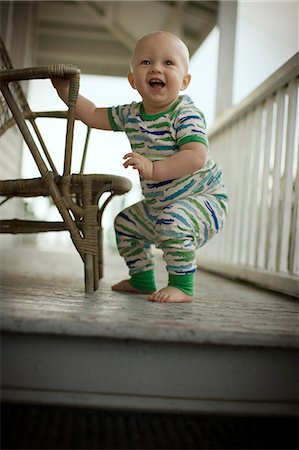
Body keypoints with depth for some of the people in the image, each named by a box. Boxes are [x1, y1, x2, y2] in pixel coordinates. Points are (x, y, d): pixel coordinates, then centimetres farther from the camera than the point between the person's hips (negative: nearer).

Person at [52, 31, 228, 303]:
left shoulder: (186, 115, -23)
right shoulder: (130, 115, 0)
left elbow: (196, 157, -36)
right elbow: (93, 115, 12)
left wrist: (154, 169, -44)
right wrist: (66, 90, 4)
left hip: (204, 199, -8)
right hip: (159, 204, 8)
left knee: (173, 221, -36)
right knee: (125, 223, 20)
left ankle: (182, 286, -20)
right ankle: (142, 281, 33)